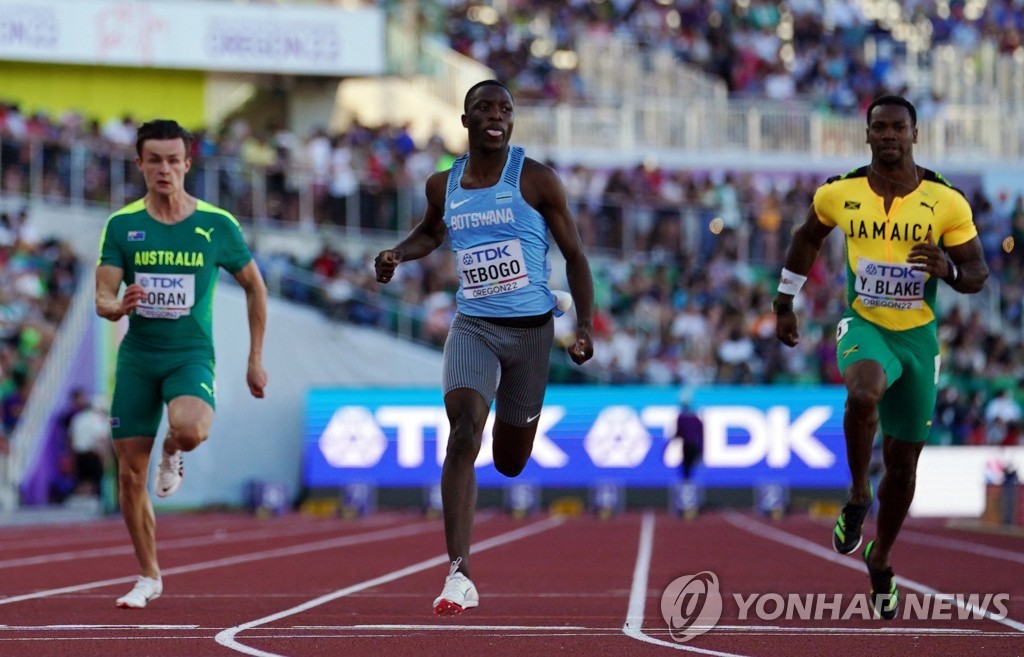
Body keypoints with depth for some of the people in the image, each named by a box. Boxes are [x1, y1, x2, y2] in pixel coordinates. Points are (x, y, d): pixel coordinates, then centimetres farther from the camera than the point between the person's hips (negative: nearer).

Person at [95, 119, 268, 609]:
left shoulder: (216, 225, -2)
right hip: (136, 356, 2)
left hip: (191, 354, -2)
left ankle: (172, 455, 6)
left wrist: (256, 359, 7)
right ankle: (148, 577, 17)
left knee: (191, 429, -33)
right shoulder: (122, 225, 0)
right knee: (130, 474, 0)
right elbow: (102, 298, -2)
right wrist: (117, 306, -27)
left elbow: (254, 286, 9)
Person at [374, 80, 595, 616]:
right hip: (472, 326, 1)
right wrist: (397, 254, 4)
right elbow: (430, 233, 26)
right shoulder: (443, 185, 4)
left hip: (529, 326, -1)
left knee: (510, 463, 11)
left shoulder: (535, 180, -6)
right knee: (462, 435, -22)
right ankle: (458, 575, -25)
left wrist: (584, 326, -12)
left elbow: (574, 254, -1)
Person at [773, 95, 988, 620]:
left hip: (918, 336, 1)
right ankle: (858, 496, -13)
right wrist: (784, 304, 17)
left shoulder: (946, 202, -9)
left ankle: (880, 560, 32)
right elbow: (808, 238, 16)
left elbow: (977, 275, -3)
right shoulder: (839, 194, -5)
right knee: (864, 395, -37)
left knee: (903, 460, 10)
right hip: (863, 326, -1)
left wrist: (947, 269, -25)